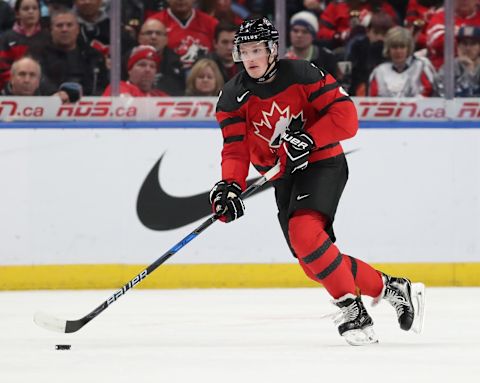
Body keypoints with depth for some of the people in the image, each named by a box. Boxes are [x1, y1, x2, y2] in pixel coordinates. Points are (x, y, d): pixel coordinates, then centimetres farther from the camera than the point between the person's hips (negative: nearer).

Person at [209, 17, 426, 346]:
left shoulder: (301, 75, -14)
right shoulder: (234, 97, -2)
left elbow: (346, 116, -17)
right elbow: (236, 150, -7)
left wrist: (307, 139, -27)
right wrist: (230, 186, -25)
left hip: (323, 163, -6)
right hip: (284, 180, 6)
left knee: (303, 233, -30)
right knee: (316, 264, 0)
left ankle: (352, 309, -22)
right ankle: (391, 289, 16)